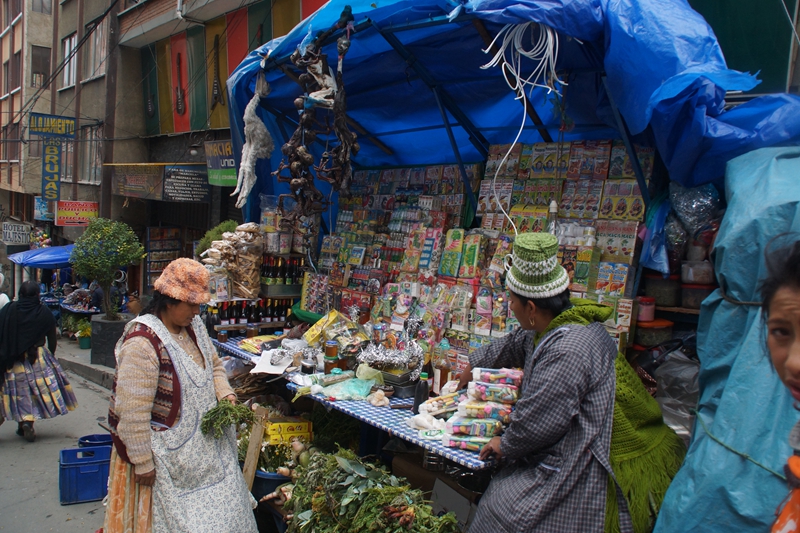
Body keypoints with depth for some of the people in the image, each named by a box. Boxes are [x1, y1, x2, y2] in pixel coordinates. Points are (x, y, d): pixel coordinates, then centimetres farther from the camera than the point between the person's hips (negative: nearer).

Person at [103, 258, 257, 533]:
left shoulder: (194, 325, 1)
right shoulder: (143, 343, -25)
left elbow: (214, 365, 16)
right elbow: (132, 410, -25)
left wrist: (225, 394, -3)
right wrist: (142, 462, -20)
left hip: (206, 446, 8)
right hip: (168, 459, -8)